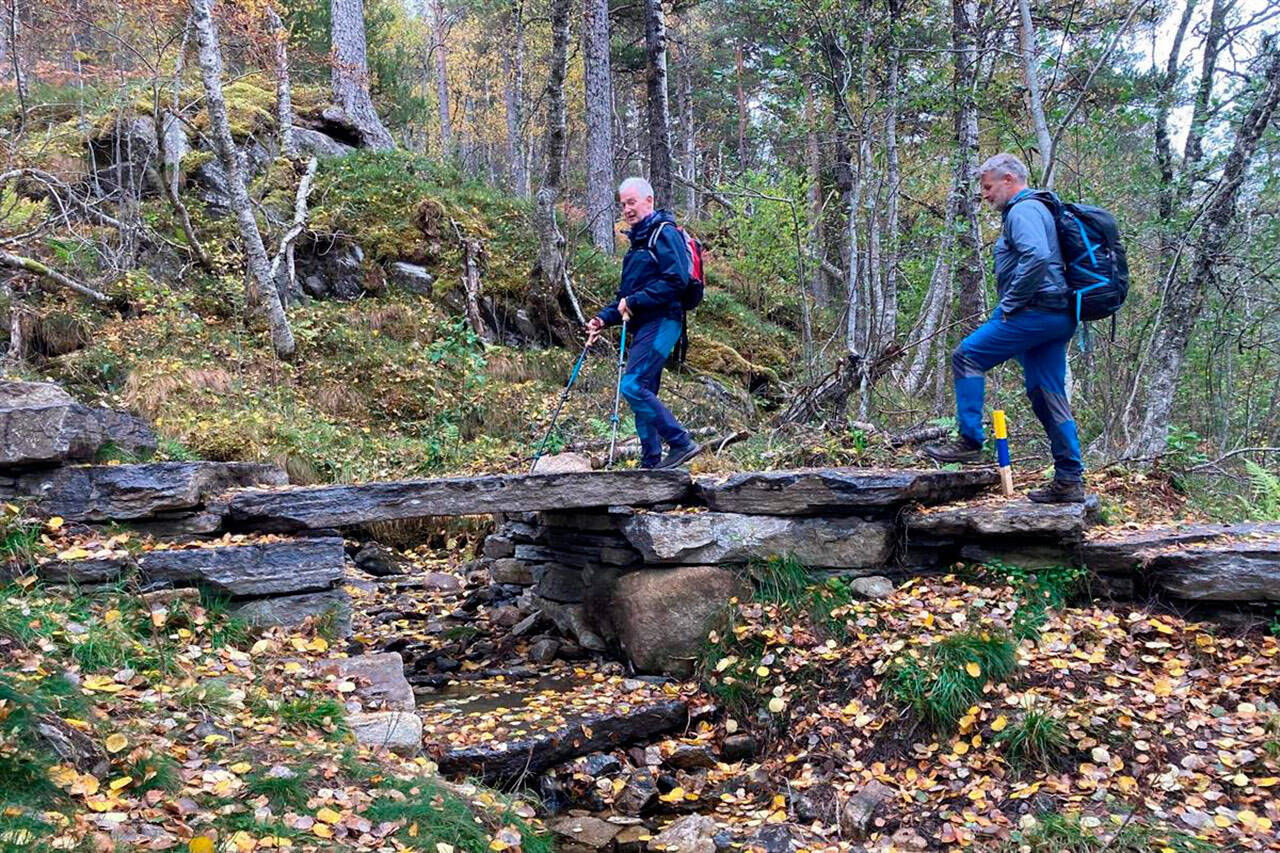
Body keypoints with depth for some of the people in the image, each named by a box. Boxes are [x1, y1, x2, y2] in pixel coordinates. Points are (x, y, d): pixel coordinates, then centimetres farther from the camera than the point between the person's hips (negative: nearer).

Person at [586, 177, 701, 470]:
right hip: (642, 326, 10)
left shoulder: (664, 233, -7)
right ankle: (651, 463, 12)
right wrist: (604, 318, 12)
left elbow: (676, 280, -20)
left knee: (633, 386, -19)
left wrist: (634, 301, -18)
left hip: (660, 323, -10)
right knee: (644, 393, 8)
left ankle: (681, 443, -13)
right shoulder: (638, 240, 23)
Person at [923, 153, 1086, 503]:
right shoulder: (1038, 210, 25)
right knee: (1047, 395, 8)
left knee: (967, 355, -6)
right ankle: (1070, 480, 9)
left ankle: (969, 440, -5)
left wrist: (1009, 304, -18)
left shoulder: (1023, 211, -8)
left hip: (1034, 313, -10)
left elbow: (1036, 257, -26)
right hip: (1057, 317, 10)